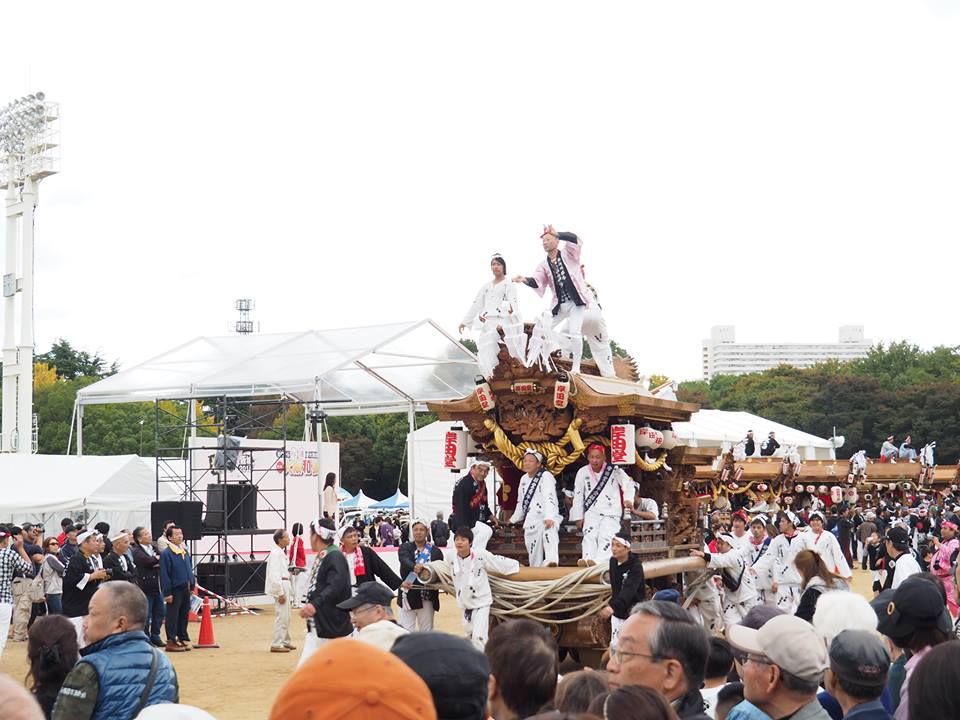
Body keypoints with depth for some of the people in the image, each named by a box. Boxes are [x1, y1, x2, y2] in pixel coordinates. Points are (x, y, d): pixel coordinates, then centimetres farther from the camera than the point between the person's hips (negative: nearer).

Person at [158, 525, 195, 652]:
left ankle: (183, 639, 22)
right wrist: (167, 593, -16)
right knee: (173, 616, 0)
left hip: (186, 588, 7)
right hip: (174, 589, -7)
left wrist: (192, 585, 14)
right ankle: (171, 642, 6)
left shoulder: (185, 551, 13)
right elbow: (164, 575, -13)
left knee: (184, 614, 12)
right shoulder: (166, 554, -11)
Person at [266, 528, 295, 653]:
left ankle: (285, 641, 29)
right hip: (280, 587, -10)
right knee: (281, 616, -7)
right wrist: (280, 593, -21)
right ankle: (276, 644, -3)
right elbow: (275, 575, -21)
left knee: (286, 617, 18)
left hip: (285, 586, 10)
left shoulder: (281, 552, 15)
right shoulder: (275, 553, -16)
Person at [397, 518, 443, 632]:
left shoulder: (435, 551, 5)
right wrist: (414, 567, -41)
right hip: (408, 596, -1)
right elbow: (405, 560, -20)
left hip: (427, 598, 1)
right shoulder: (405, 548, 1)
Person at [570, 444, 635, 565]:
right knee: (589, 535, -18)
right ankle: (586, 559, -34)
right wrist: (578, 517, 7)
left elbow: (629, 485, 7)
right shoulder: (583, 472, 1)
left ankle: (598, 561, -39)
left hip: (611, 511, -2)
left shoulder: (614, 470, -4)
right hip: (592, 512, 2)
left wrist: (628, 499, -12)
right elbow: (578, 495, 7)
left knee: (606, 535, -22)